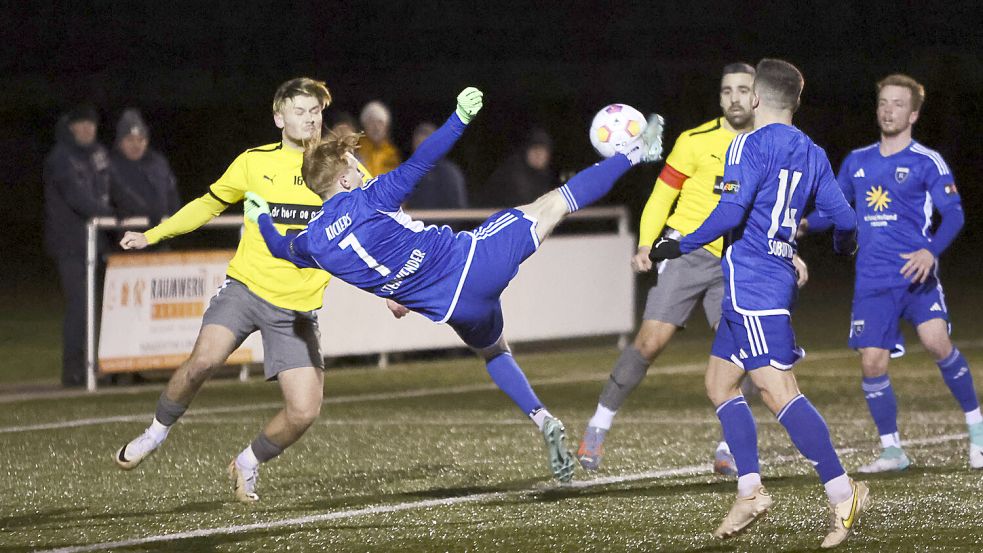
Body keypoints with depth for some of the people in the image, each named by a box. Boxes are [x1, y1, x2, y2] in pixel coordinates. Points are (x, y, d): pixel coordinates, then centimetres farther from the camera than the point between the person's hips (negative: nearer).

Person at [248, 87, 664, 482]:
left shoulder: (314, 244, 2)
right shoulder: (365, 200, -10)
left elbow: (281, 248, 23)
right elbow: (419, 163, -14)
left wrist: (262, 219, 42)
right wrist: (459, 118, -11)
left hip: (453, 309, 4)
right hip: (477, 258, -4)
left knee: (494, 353, 32)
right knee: (553, 204, 9)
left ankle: (543, 420, 13)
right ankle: (633, 154, 18)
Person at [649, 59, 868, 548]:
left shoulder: (749, 146, -8)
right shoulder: (812, 154, 13)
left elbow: (732, 212, -20)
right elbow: (843, 219, 14)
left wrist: (682, 246, -9)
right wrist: (844, 246, 37)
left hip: (750, 282, -9)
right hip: (779, 276, 9)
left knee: (778, 390, -15)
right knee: (720, 383, 15)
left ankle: (842, 493, -21)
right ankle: (749, 491, 8)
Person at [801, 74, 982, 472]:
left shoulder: (927, 162, 0)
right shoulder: (857, 162, 14)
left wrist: (931, 251, -24)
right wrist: (805, 224, 3)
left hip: (916, 274, -4)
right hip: (872, 281, 4)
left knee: (936, 342, -22)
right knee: (872, 362, -4)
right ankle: (892, 450, 11)